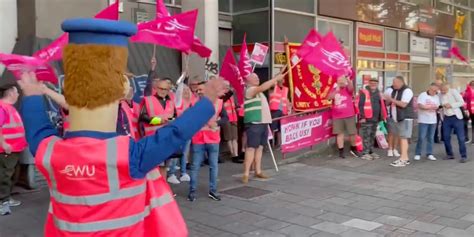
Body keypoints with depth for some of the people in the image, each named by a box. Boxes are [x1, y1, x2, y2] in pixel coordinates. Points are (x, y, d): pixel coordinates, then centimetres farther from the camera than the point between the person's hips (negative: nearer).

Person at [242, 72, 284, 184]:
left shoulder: (258, 91, 24)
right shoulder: (249, 90, -10)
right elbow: (262, 87, -24)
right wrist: (276, 78, -22)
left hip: (263, 122, 9)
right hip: (254, 123, -9)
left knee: (260, 147, 12)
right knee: (251, 148, -11)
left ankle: (258, 171, 19)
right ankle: (246, 174, -10)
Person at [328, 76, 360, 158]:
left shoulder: (348, 89, 1)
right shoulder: (334, 90, 7)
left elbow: (351, 87, -23)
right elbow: (329, 97, -11)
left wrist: (347, 80, -43)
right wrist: (336, 90, -24)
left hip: (349, 115, -1)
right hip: (337, 116, 1)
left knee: (352, 133, 5)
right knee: (340, 133, 3)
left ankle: (353, 149, 26)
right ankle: (341, 151, 10)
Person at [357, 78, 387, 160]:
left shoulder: (378, 93, 16)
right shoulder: (364, 92, -8)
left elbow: (381, 105, 22)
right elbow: (360, 105, -13)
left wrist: (383, 116, 15)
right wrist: (362, 117, -19)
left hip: (376, 119, 7)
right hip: (366, 119, -7)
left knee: (372, 136, 14)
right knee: (366, 136, -6)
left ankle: (371, 152, 22)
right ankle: (365, 153, -1)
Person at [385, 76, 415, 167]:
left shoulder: (407, 91, -12)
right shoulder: (394, 91, 15)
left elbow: (403, 104, -22)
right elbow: (389, 103, 23)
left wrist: (391, 99, -17)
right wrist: (387, 100, 3)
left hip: (405, 118, -9)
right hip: (397, 118, 9)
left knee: (404, 138, -12)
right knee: (401, 138, 11)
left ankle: (402, 159, -14)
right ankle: (405, 158, 17)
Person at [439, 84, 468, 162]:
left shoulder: (453, 92, -8)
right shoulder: (440, 95, 1)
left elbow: (461, 102, -9)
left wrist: (451, 105, -19)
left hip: (456, 117, -4)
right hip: (446, 118, 4)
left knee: (461, 137, -4)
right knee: (446, 137, 4)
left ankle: (464, 156, 2)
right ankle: (450, 154, 19)